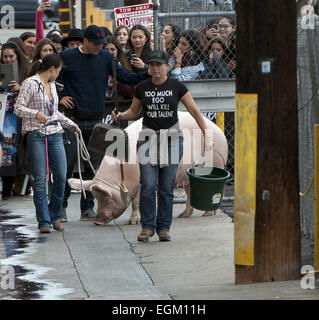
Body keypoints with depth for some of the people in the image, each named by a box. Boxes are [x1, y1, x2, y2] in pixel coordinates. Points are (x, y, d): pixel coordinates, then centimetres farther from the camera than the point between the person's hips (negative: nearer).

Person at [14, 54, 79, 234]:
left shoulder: (52, 85, 17)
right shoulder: (30, 84, -6)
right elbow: (18, 108, -12)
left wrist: (71, 124, 33)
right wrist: (36, 113, -28)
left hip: (55, 135, 7)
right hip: (36, 136, -7)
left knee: (61, 176, -1)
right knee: (40, 179, -6)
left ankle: (55, 217, 14)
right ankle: (44, 221, -1)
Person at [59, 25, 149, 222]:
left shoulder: (106, 58, 6)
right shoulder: (67, 57, -2)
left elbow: (125, 77, 4)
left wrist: (147, 75, -9)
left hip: (96, 121, 3)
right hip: (73, 119, -3)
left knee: (93, 166, 5)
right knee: (68, 163, -6)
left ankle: (87, 209, 12)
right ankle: (61, 205, 6)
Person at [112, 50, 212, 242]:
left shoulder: (177, 87, 0)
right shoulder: (142, 88, 5)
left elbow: (194, 111, 3)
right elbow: (134, 111, 17)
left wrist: (206, 134, -3)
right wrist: (120, 115, -5)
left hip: (172, 137, -1)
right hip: (148, 137, 1)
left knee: (167, 187, 0)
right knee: (148, 185, -8)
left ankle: (164, 228, 9)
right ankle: (147, 226, 1)